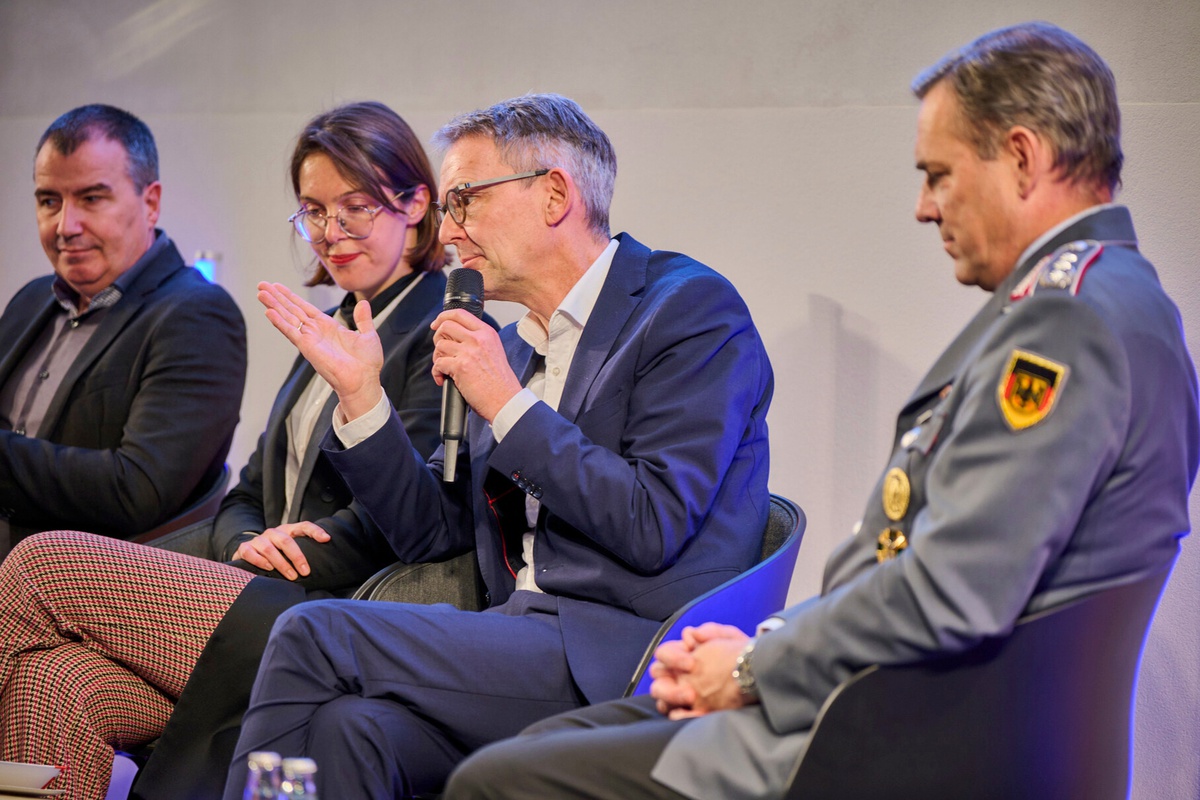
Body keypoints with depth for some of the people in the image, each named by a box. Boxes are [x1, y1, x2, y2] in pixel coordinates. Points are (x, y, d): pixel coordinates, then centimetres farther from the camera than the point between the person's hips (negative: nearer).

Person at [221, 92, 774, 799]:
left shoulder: (692, 308, -3)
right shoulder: (515, 347, 20)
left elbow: (654, 529, -13)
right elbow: (431, 530, 21)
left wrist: (508, 406, -11)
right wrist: (360, 393, 10)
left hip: (628, 654, -6)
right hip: (525, 637, 6)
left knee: (312, 632, -18)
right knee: (348, 729, -27)